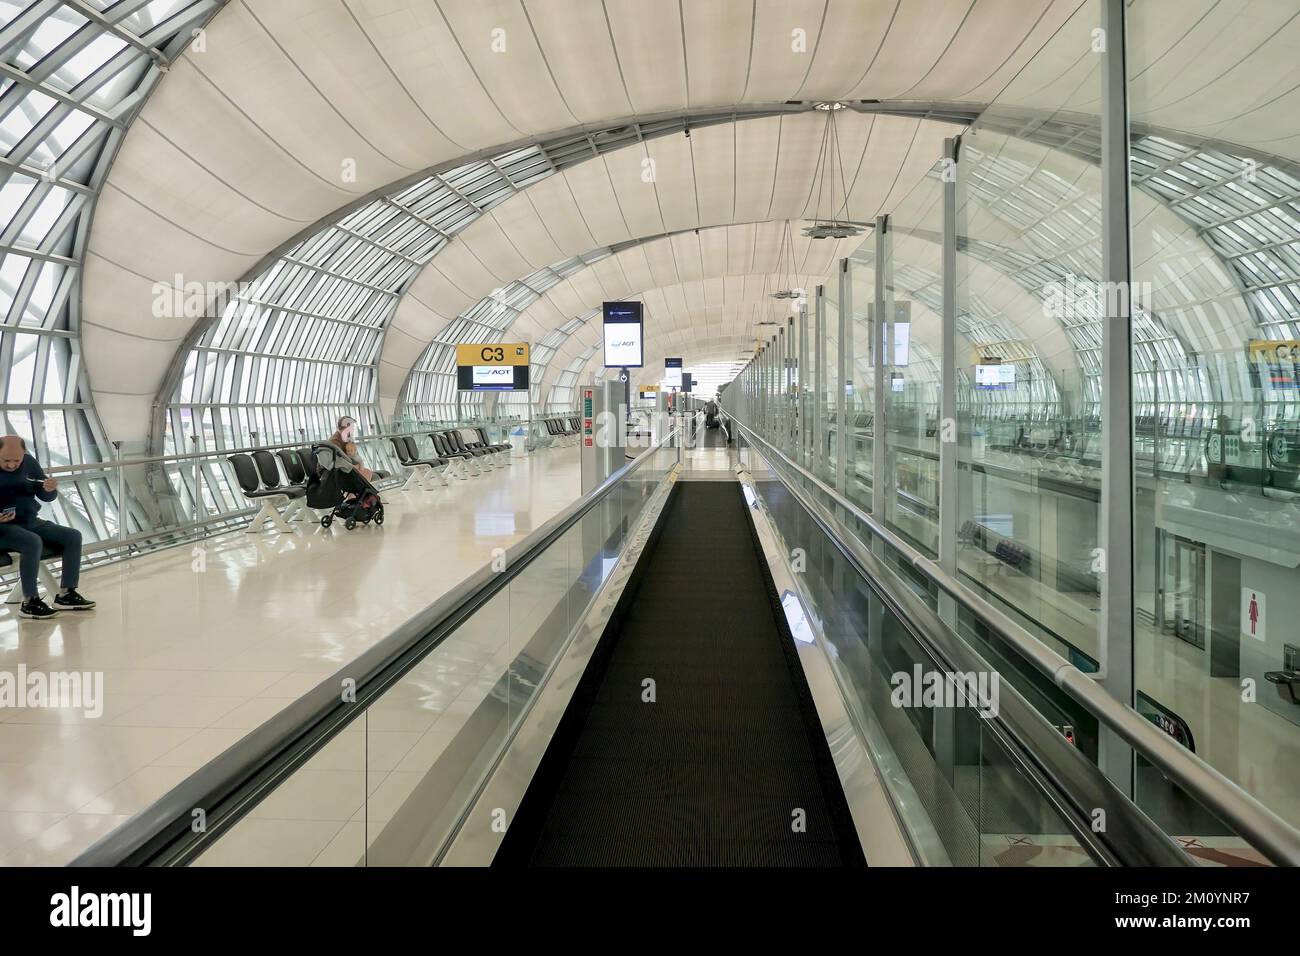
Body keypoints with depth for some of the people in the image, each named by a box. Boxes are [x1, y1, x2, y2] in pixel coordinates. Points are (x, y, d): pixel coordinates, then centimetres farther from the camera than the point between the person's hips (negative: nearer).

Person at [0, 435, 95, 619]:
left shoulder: (29, 462, 2)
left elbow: (44, 496, 11)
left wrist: (50, 490, -14)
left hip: (30, 521, 7)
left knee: (73, 536, -6)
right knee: (33, 542, -34)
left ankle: (65, 594, -3)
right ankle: (29, 602, -25)